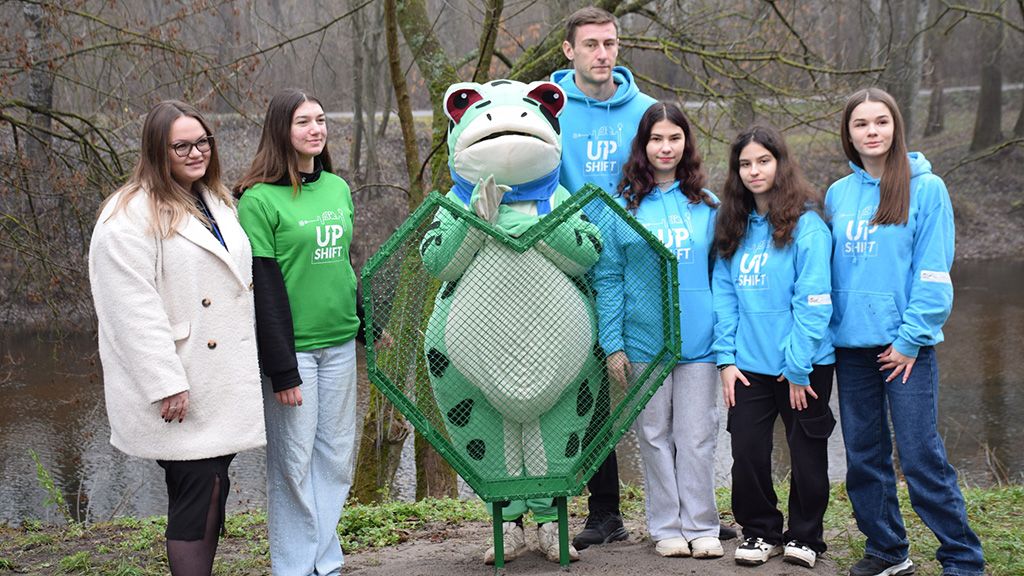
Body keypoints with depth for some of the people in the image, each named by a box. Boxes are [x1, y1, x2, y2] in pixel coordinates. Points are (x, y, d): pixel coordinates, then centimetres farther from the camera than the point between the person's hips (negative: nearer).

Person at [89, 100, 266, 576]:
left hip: (223, 385, 8)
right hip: (178, 393, -8)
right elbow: (133, 310, -18)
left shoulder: (216, 202, 15)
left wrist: (250, 366, 21)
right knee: (195, 496, -7)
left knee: (212, 493, 11)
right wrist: (166, 384, -22)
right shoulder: (131, 216, -11)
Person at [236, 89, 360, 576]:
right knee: (293, 463, 1)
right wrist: (282, 369, -14)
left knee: (336, 457, 10)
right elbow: (264, 289, -12)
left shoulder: (338, 188, 9)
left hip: (339, 343, 6)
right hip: (291, 346, -6)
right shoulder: (259, 199, -10)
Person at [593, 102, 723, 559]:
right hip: (644, 343, -1)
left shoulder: (706, 205, 7)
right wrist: (612, 343, -4)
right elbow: (608, 278, 1)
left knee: (697, 437, 3)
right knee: (655, 436, 6)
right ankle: (666, 528, 15)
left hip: (698, 341, 1)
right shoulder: (623, 206, 2)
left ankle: (701, 528, 13)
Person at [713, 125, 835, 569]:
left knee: (807, 453, 10)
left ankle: (805, 536, 26)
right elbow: (724, 295, 6)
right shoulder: (734, 228, 7)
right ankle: (759, 531, 24)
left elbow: (813, 302, -15)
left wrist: (798, 368, -16)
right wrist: (726, 358, -2)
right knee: (747, 451, 5)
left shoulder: (806, 225, -11)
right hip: (749, 366, 4)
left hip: (803, 366, -4)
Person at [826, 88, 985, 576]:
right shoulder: (838, 194, 11)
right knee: (864, 457, 10)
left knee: (921, 457, -6)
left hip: (905, 345, -5)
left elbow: (933, 271, -7)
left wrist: (911, 337, -13)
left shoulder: (926, 188, -3)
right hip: (851, 343, 5)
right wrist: (826, 330, 6)